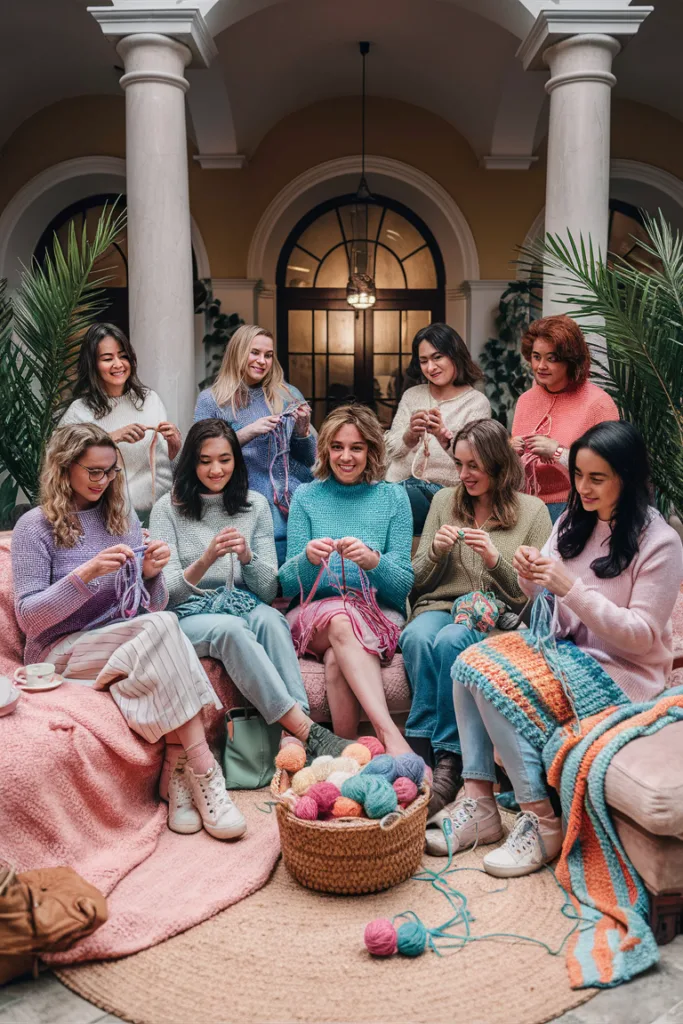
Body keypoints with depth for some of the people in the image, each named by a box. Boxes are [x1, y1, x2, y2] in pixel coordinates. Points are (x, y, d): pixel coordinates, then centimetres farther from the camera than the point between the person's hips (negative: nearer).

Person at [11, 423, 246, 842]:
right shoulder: (35, 527, -1)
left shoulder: (124, 519, 13)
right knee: (161, 627, -31)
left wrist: (152, 573, -11)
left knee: (159, 625, -33)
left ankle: (180, 772, -32)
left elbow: (151, 606, 11)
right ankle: (205, 776, -32)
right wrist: (85, 573, -23)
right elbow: (28, 616, -10)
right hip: (62, 654, -4)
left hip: (127, 642, 4)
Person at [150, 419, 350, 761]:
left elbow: (268, 591, 5)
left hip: (245, 607, 2)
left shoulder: (255, 505, 10)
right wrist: (207, 559, -25)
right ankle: (308, 732, -43)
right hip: (188, 616, -2)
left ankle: (294, 739, -43)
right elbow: (168, 591, -6)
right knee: (230, 627, -37)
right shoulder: (168, 508, 3)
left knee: (269, 618, -34)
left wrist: (246, 556, -16)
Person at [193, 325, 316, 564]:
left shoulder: (289, 396, 12)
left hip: (294, 508, 2)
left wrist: (302, 430, -6)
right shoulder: (211, 400, 6)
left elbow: (311, 459, 15)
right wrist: (245, 433, -14)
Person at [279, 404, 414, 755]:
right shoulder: (306, 496, 12)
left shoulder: (393, 498, 11)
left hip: (378, 615, 0)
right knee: (339, 618, -37)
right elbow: (288, 585, 5)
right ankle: (390, 735, -45)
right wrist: (308, 559, -18)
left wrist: (373, 561, -19)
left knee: (336, 661, -35)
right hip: (314, 613, 0)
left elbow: (403, 584, 3)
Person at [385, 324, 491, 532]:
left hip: (441, 490, -3)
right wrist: (410, 435, -17)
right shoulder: (411, 396, 17)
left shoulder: (476, 402, 4)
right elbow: (390, 450, 6)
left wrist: (444, 436, -31)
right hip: (400, 484, 3)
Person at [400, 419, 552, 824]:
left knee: (450, 641, -36)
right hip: (441, 606, 3)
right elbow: (419, 582, 16)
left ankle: (444, 757, -27)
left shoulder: (532, 510, 6)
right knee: (417, 637, -34)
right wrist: (434, 551, -5)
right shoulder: (444, 500, 16)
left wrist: (495, 559, -14)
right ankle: (434, 756, -29)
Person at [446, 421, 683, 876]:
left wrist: (572, 589, -26)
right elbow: (549, 605, 11)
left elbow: (642, 636, -17)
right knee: (468, 664, -15)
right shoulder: (575, 521, 6)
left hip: (621, 670, -7)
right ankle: (478, 804, -12)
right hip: (567, 647, 7)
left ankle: (542, 823, -15)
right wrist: (532, 578, -12)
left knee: (499, 686, -26)